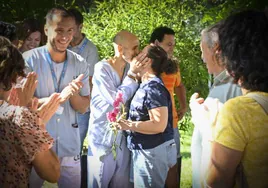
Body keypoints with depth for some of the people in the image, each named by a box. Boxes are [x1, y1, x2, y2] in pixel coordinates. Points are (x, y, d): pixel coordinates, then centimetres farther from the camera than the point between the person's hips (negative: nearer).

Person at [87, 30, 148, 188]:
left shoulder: (130, 67, 4)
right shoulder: (102, 68, -15)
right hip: (103, 136, -6)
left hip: (123, 135, 6)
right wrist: (132, 74, -18)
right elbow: (116, 100, -20)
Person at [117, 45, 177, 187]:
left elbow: (159, 125, -26)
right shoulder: (147, 85, 12)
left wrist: (129, 125, -23)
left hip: (153, 151, -10)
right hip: (147, 149, 10)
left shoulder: (153, 88, -19)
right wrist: (128, 123, 13)